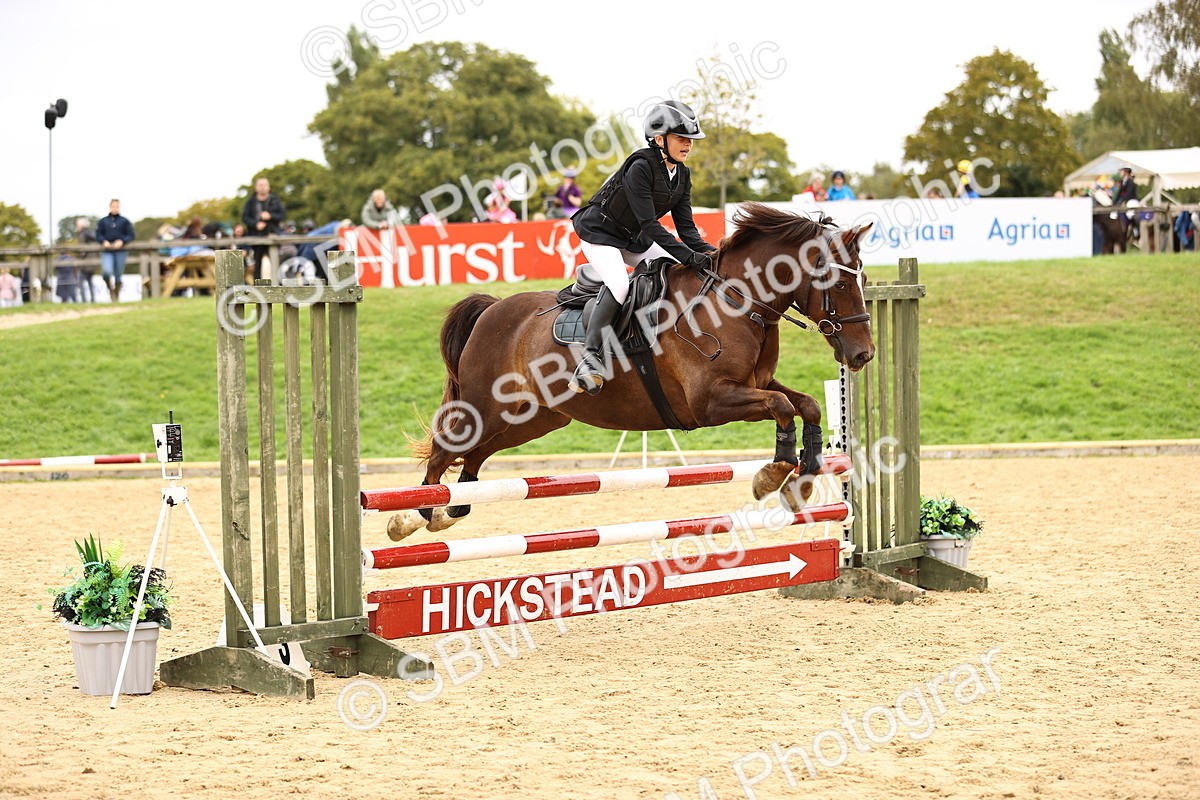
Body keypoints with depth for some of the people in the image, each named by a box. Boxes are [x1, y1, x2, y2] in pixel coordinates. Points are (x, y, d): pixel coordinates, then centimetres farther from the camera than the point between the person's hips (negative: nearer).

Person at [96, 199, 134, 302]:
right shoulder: (103, 221, 7)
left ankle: (117, 296, 20)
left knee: (118, 275, 4)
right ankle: (110, 289, 7)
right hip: (107, 252, 0)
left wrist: (122, 241, -15)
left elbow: (130, 235, 3)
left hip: (120, 251, 0)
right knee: (107, 272, -21)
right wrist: (104, 241, -13)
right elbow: (98, 235, 7)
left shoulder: (125, 221, 4)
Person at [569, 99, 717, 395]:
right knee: (619, 285, -32)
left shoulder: (682, 175, -3)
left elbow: (685, 225, -3)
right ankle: (591, 355, -33)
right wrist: (691, 257, -37)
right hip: (600, 234, -9)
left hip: (634, 239, 9)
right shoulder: (640, 168, -28)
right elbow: (650, 225, -32)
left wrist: (706, 251, -23)